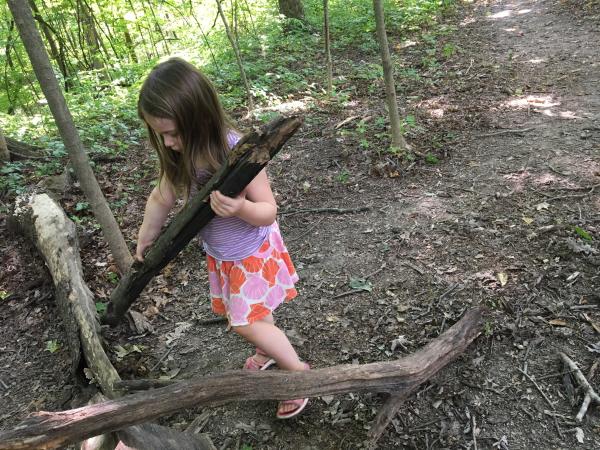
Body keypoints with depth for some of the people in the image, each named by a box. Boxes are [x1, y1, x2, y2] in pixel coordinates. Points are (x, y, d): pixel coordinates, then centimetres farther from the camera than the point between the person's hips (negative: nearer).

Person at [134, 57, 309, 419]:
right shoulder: (179, 156, -15)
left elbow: (269, 211, -27)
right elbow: (161, 199, 1)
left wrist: (241, 208, -49)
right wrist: (144, 243, 13)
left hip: (253, 251, -6)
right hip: (219, 253, 6)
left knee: (247, 322, -2)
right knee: (251, 313, 22)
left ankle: (299, 370, 20)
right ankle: (270, 352, 51)